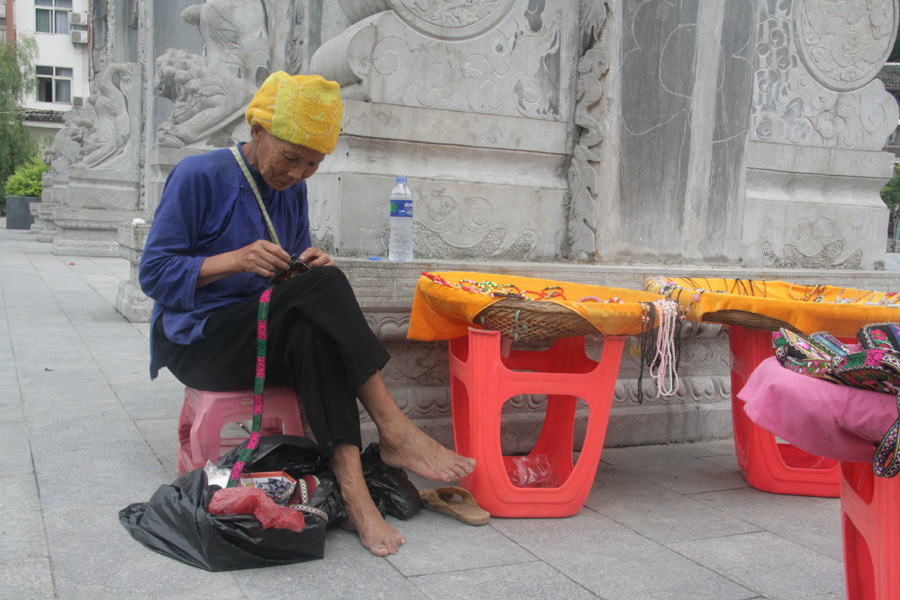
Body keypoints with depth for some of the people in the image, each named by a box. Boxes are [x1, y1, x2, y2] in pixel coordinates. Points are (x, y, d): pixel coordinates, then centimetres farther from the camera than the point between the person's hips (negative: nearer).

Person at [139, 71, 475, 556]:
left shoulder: (292, 190, 10)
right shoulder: (199, 176, -8)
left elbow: (300, 283, 16)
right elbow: (154, 274, -11)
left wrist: (306, 266, -9)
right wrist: (236, 260, -24)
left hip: (268, 333, 5)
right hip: (197, 340, -5)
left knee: (314, 338, -34)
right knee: (323, 285, -30)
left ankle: (351, 488, -41)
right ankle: (394, 433, -28)